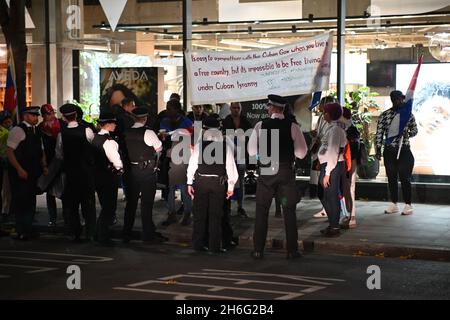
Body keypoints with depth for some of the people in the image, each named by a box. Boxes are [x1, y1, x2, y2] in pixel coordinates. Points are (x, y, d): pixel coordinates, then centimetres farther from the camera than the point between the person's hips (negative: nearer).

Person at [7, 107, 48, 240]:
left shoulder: (36, 131, 13)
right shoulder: (17, 130, -11)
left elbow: (41, 151, 21)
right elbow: (9, 151, -15)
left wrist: (44, 166, 7)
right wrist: (19, 169, -19)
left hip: (33, 173, 8)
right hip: (21, 173, -7)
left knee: (31, 201, 12)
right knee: (20, 201, -4)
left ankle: (28, 229, 22)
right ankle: (21, 232, 4)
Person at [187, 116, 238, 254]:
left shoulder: (200, 141, 0)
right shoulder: (226, 142, 1)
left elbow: (193, 161, -2)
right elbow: (230, 164, -1)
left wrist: (190, 182, 3)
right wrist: (231, 185, 2)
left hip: (200, 181, 0)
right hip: (219, 182, 0)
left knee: (199, 214, 9)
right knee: (215, 215, 6)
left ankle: (198, 244, 13)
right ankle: (214, 246, 6)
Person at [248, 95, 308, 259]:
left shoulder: (260, 126, -4)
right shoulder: (292, 127, -4)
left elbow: (251, 151, 0)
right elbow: (301, 152, -3)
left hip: (266, 172, 0)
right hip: (286, 172, 0)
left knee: (262, 211, 8)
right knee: (289, 211, 9)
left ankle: (258, 250, 9)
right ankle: (292, 250, 9)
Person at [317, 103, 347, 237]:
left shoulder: (335, 129, -16)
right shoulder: (333, 128, 14)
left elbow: (333, 152, -20)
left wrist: (327, 173, -20)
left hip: (332, 166, -10)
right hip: (327, 165, 10)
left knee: (332, 196, -1)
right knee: (323, 194, 18)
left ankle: (334, 228, 10)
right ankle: (332, 224, 29)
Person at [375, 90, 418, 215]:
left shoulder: (408, 114, 2)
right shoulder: (384, 115, 2)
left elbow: (415, 130, 9)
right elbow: (379, 133, 2)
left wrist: (408, 133, -13)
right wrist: (378, 149, -3)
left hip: (404, 150, -1)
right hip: (389, 151, 2)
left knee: (405, 178, -2)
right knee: (391, 178, 8)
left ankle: (408, 205, 5)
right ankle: (394, 204, 18)